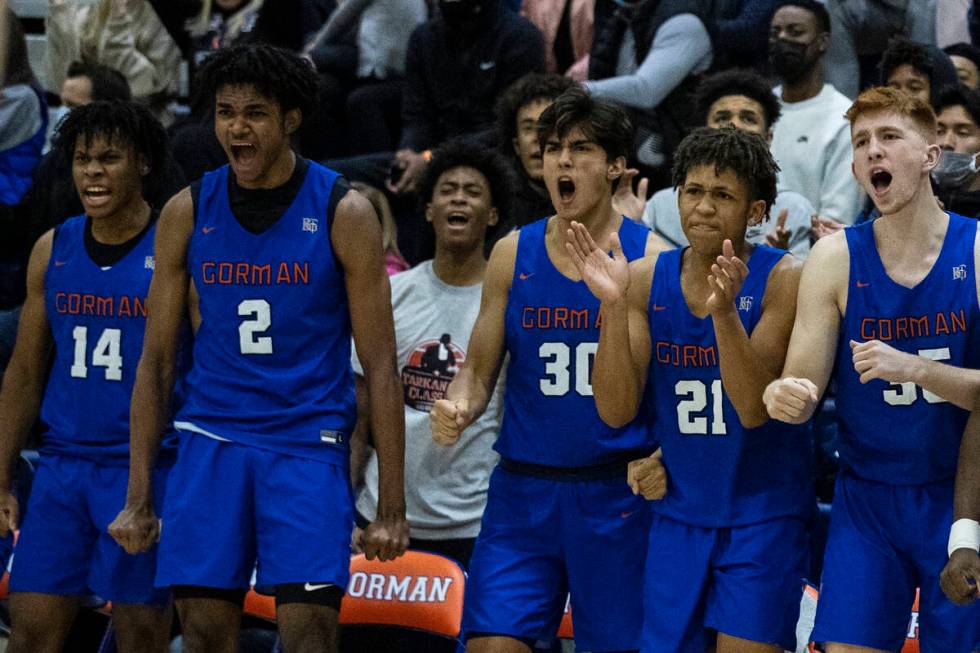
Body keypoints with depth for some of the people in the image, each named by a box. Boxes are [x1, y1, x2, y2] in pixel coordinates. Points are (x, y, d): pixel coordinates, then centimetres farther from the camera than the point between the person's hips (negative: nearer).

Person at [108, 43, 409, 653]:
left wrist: (392, 507, -7)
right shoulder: (187, 213, 5)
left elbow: (380, 367, -3)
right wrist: (139, 498, 6)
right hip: (212, 441, 3)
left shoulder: (345, 213, -3)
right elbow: (157, 360, 11)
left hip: (308, 443, -3)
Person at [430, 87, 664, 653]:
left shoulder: (650, 258, -3)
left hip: (616, 494, -2)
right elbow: (480, 373, 11)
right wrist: (458, 409, -10)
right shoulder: (513, 255, 7)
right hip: (524, 489, 2)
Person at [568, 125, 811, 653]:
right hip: (678, 515, 4)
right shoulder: (647, 280, 2)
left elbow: (754, 409, -18)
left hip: (762, 516, -4)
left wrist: (723, 311, -31)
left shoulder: (781, 279, -9)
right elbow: (616, 411, -5)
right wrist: (613, 305, -17)